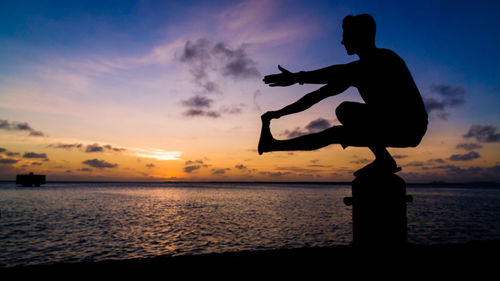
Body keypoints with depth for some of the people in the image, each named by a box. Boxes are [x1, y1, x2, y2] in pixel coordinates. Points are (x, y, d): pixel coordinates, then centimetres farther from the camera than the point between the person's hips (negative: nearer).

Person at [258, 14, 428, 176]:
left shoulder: (384, 58, -13)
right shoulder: (359, 69, 11)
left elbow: (339, 72, -34)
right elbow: (319, 95, 10)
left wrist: (296, 77, -37)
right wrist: (281, 112, 8)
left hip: (410, 127, -8)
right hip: (390, 128, 8)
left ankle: (384, 159, -14)